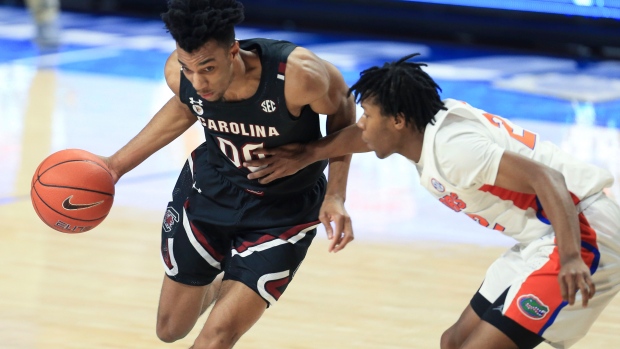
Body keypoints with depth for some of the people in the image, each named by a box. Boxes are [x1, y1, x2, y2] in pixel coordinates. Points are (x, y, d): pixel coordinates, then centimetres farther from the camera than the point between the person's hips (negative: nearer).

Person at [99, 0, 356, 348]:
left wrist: (335, 196, -19)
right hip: (209, 188, 4)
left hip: (282, 211, -3)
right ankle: (220, 283, 49)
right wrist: (116, 165, 3)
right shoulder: (180, 73, -23)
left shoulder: (297, 74, -36)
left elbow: (342, 108, -12)